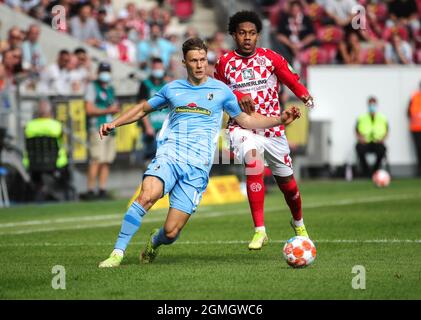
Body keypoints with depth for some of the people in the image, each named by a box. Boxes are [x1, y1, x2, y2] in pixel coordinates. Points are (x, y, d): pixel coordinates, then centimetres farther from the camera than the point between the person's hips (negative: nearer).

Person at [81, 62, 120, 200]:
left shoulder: (111, 89, 23)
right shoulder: (92, 87, 0)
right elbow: (89, 109, -9)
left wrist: (116, 109, 7)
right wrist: (107, 110, -12)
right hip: (97, 127, -7)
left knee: (106, 161, 4)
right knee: (96, 160, -14)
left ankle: (102, 189, 6)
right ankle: (91, 190, -15)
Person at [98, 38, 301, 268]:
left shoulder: (221, 90, 11)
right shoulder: (172, 89, 14)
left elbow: (245, 120, 21)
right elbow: (143, 108, 28)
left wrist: (280, 120, 10)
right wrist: (114, 124, 17)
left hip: (198, 166, -1)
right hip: (169, 156, 1)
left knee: (171, 232, -8)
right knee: (147, 195, -32)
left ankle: (155, 241, 30)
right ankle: (117, 254, -25)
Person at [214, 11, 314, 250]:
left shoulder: (270, 58, 0)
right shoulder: (225, 63, 2)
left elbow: (291, 79, -7)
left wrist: (304, 94, -28)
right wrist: (238, 96, -9)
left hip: (273, 128, 2)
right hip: (243, 127, -1)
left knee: (286, 181, 9)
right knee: (253, 159, -34)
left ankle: (298, 222, 46)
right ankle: (260, 231, -34)